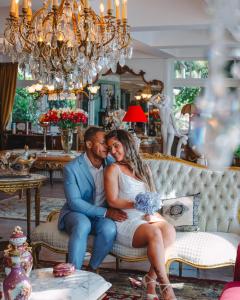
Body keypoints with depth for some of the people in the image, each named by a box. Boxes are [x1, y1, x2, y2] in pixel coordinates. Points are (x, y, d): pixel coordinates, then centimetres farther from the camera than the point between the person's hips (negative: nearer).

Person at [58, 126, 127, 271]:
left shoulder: (111, 163, 0)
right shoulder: (72, 168, -14)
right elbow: (74, 202, -19)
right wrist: (106, 212, -25)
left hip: (101, 216, 3)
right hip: (77, 213, -3)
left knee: (109, 229, -30)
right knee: (83, 224, -37)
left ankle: (92, 269, -9)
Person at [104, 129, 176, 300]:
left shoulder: (144, 168, 19)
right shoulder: (113, 169, 4)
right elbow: (112, 201, -6)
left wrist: (153, 212, -2)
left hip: (147, 217, 5)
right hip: (125, 222, -5)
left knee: (169, 230, -28)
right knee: (154, 233, -34)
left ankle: (151, 279, -24)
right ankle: (165, 286, -28)